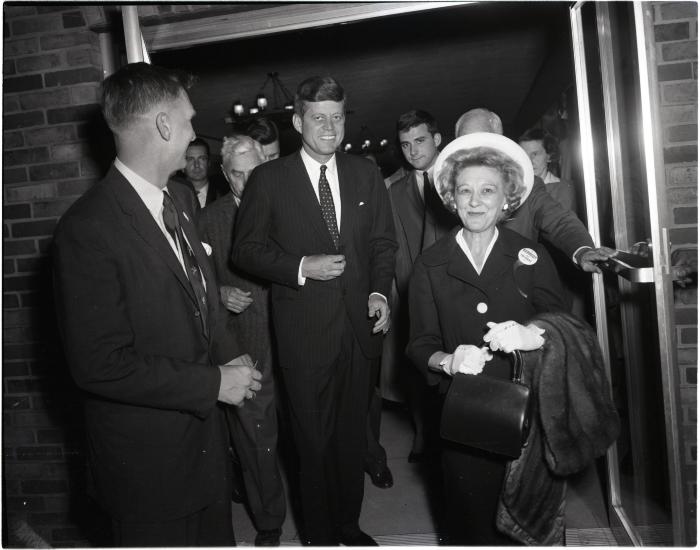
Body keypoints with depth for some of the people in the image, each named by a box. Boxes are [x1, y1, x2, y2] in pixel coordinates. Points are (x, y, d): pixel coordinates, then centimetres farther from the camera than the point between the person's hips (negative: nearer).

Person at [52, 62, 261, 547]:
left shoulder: (177, 199, 3)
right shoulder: (88, 228, -23)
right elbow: (100, 365, -23)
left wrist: (230, 355, -3)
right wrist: (214, 383, -19)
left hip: (205, 431, 7)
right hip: (147, 453, -7)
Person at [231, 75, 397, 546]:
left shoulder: (366, 174, 7)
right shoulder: (268, 179, -2)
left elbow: (383, 242, 10)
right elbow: (246, 249, -2)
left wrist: (379, 292, -6)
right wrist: (301, 268, -16)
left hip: (361, 326, 3)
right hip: (304, 331, -3)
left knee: (353, 435, 17)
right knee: (314, 441, 10)